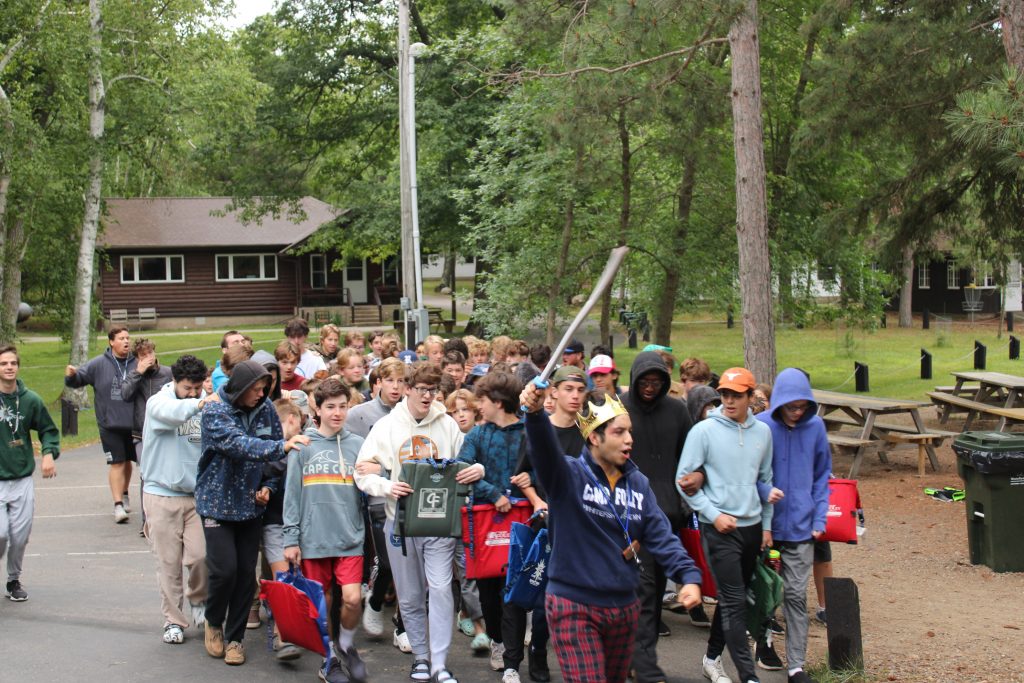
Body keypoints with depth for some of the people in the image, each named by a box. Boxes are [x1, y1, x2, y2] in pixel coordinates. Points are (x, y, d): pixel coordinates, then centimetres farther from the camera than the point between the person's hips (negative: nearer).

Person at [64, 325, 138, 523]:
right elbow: (78, 380, 0)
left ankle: (124, 494, 40)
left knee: (127, 461, 18)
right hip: (109, 424, -2)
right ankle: (118, 504, -3)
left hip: (132, 424, 2)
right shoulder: (98, 364, -4)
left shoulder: (137, 364, -3)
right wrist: (71, 375, -22)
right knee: (116, 463, -5)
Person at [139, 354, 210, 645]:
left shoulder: (206, 408, 2)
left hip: (197, 494, 1)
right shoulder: (158, 403, -6)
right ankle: (174, 619, 19)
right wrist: (198, 404, -46)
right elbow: (171, 412, -30)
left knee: (200, 555, -7)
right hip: (162, 493, -1)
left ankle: (198, 600, 23)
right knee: (169, 562, 4)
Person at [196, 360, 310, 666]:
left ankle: (234, 638, 18)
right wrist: (281, 446, -41)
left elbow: (274, 456, 10)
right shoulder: (216, 411, -14)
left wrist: (269, 487, -5)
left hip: (250, 504, 4)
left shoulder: (265, 409, 0)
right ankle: (214, 622, 18)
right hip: (218, 501, -4)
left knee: (246, 572, 4)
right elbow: (237, 444, -31)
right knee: (224, 569, -10)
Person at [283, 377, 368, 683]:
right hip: (313, 539, 0)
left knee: (352, 599, -9)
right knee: (322, 602, 7)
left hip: (349, 537, 0)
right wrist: (291, 538, -2)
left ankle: (346, 645, 19)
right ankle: (329, 658, 26)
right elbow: (292, 493, 1)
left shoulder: (357, 444, 6)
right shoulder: (303, 445, 2)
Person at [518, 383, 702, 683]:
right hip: (574, 607, -6)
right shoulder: (569, 475, -9)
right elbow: (544, 450, -30)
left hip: (624, 607, 6)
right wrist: (535, 413, -50)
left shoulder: (637, 483, 7)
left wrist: (689, 575, -15)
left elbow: (661, 535, 1)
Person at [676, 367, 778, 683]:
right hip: (719, 528, -5)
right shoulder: (704, 431, -9)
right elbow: (684, 479, -6)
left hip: (752, 526, 5)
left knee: (732, 599, 14)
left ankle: (712, 658, 29)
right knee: (734, 602, -8)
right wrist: (714, 515, -12)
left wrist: (766, 525, 14)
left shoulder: (762, 432, 6)